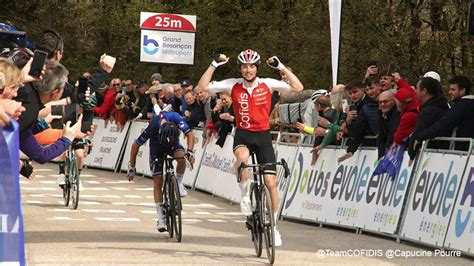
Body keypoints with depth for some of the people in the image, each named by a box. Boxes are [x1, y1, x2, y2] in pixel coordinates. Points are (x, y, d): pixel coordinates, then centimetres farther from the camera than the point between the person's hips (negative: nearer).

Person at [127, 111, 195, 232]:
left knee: (181, 157, -34)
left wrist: (189, 151, -49)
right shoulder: (152, 128, -36)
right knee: (158, 181, -10)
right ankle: (161, 218, -6)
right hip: (157, 146, -1)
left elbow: (189, 134, -31)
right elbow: (135, 145, -22)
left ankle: (179, 183, -5)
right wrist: (131, 167, -17)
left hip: (173, 145, 1)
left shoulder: (175, 118, -36)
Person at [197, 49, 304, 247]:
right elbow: (203, 86, -7)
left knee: (270, 182, -5)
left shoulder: (267, 84, -4)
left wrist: (281, 67, -13)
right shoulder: (233, 85, -3)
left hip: (263, 135, 1)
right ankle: (245, 197, -18)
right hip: (243, 134, -1)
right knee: (242, 156, -39)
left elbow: (298, 88, -9)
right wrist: (214, 65, -12)